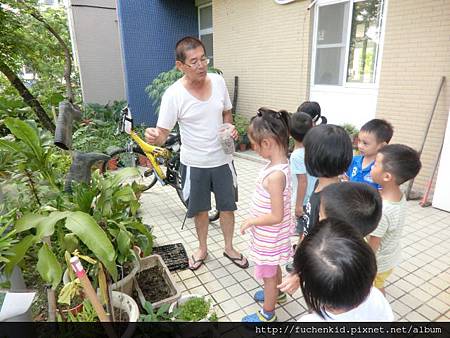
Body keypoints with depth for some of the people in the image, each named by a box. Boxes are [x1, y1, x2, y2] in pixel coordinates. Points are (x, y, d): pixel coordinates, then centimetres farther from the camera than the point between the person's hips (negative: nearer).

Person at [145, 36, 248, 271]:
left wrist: (230, 128, -10)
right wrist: (153, 137, -40)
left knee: (227, 207, 15)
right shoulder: (173, 94, -17)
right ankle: (202, 248, 41)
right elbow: (163, 133, -16)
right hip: (194, 163, -3)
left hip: (222, 159, 3)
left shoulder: (218, 81, -5)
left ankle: (229, 248, 39)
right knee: (200, 209, 15)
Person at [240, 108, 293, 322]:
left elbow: (276, 216, -30)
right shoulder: (279, 164, -5)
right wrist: (255, 219, 12)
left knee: (268, 274, 14)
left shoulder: (275, 175, -34)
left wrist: (250, 221, -17)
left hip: (269, 237, -8)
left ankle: (267, 314, 37)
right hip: (271, 235, 8)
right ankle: (275, 293, 56)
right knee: (274, 268, 30)